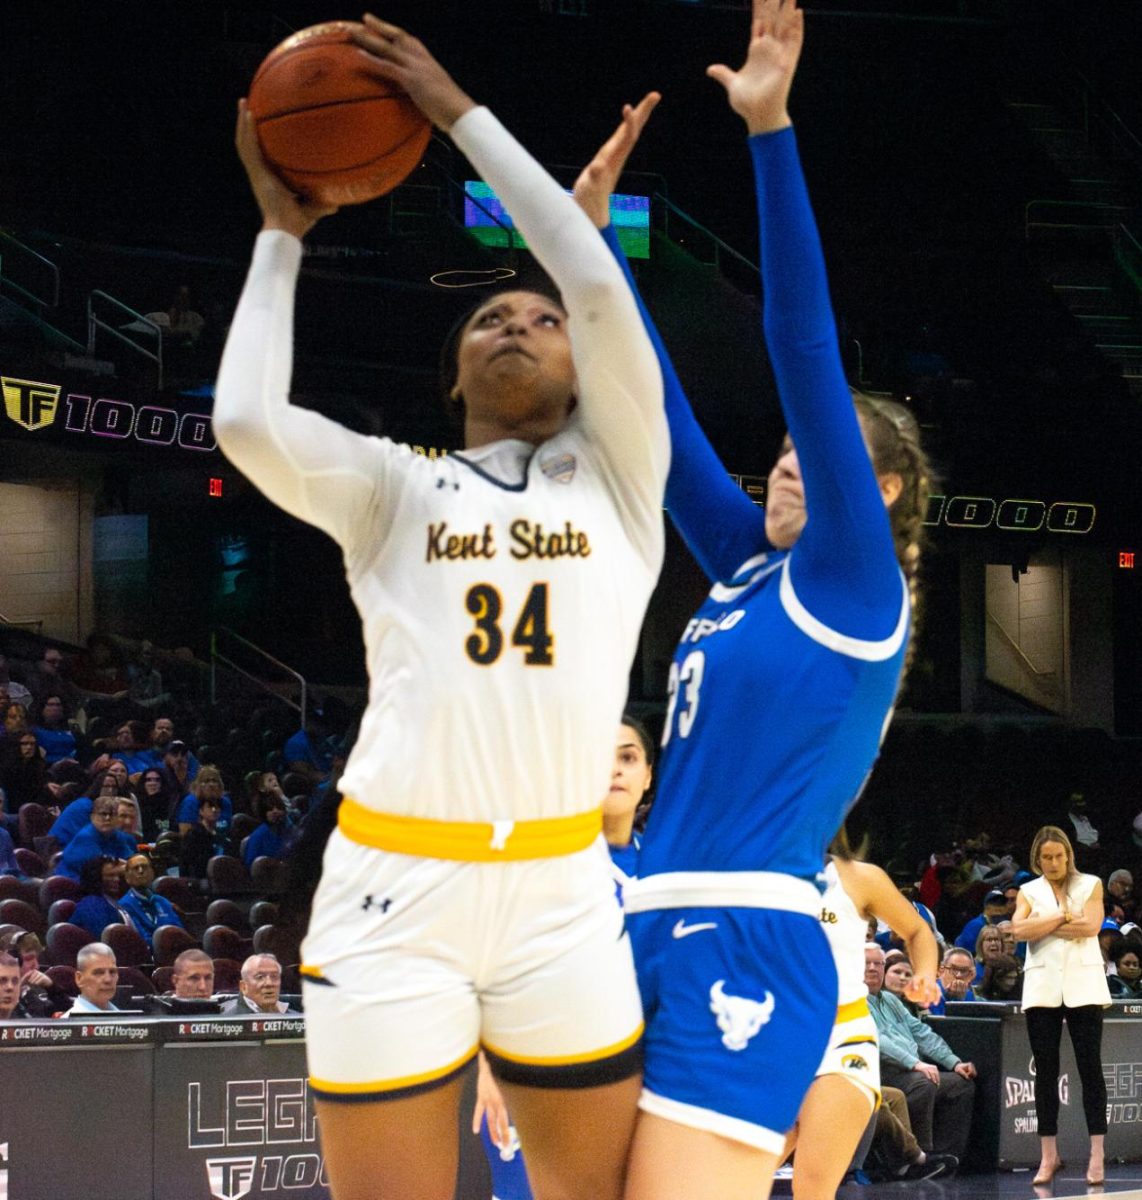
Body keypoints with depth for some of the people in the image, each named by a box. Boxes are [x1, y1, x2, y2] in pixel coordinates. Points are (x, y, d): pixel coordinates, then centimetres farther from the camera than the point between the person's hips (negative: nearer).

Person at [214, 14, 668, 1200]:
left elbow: (600, 282, -2)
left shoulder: (617, 477, 13)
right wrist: (282, 234, 6)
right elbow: (246, 421, -8)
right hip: (394, 889, -1)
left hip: (562, 890, 1)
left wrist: (460, 113, 2)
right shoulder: (394, 488, 11)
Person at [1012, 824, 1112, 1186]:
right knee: (1046, 1071, 2)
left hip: (1083, 984, -2)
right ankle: (1048, 1156, 6)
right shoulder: (1029, 892, 11)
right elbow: (1020, 929, -7)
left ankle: (1097, 1155, -5)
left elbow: (1090, 926, -9)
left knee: (1090, 1067, -4)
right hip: (1042, 987, 2)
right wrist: (1065, 917, -8)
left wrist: (1043, 925, -5)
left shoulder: (1090, 885, 7)